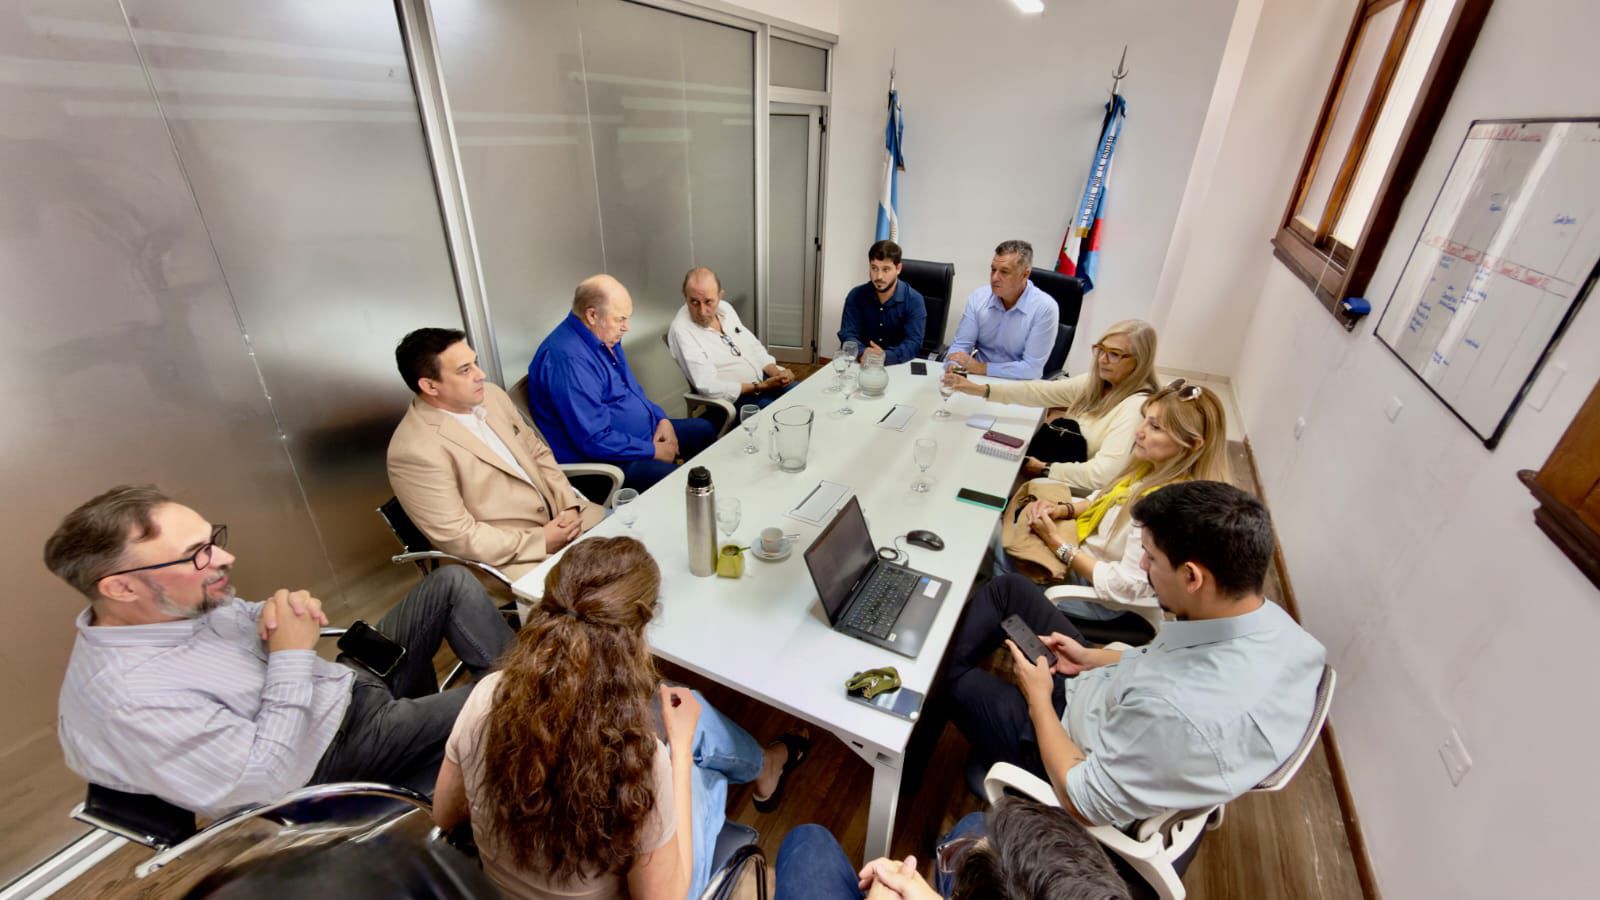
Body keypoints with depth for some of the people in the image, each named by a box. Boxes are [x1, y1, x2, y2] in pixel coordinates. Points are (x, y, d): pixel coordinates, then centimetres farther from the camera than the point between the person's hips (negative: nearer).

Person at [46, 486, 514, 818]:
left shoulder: (179, 603, -7)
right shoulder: (133, 700, -30)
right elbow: (269, 779, -27)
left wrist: (280, 612, -10)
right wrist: (292, 655, -26)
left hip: (350, 680, 8)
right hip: (337, 755, -8)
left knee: (453, 582, -2)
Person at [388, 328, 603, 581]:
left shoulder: (491, 395, 1)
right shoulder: (415, 450, -20)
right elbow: (458, 537, -18)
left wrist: (568, 505, -4)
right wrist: (541, 541, -17)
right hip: (508, 556, -7)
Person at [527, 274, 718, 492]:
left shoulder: (604, 336, 4)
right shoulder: (567, 358, -27)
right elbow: (595, 440, -29)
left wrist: (661, 418, 3)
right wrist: (652, 451, -18)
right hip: (604, 460, -10)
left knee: (705, 431, 15)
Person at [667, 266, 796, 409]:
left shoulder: (725, 307, 3)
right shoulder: (680, 331, -19)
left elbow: (753, 347, 12)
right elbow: (709, 387, -23)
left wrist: (777, 373, -6)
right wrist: (760, 387, -20)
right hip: (735, 399, -7)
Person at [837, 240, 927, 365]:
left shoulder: (914, 301, -6)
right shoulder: (856, 295, 1)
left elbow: (913, 343, -15)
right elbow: (847, 334, -7)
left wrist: (886, 356, -34)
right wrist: (863, 353, -28)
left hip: (899, 365, -1)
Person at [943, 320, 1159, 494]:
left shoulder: (1136, 407, -24)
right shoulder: (1096, 382, -1)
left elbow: (1103, 474, -31)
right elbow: (1042, 391, -6)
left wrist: (1044, 469, -20)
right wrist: (981, 389, -15)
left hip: (1082, 496, -7)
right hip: (1067, 468, 7)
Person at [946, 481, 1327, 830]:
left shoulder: (1182, 713, -43)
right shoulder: (1270, 619, -18)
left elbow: (1083, 804, -27)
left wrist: (1038, 697, -15)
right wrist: (1094, 658, 1)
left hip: (1077, 755, -7)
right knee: (1007, 587, 10)